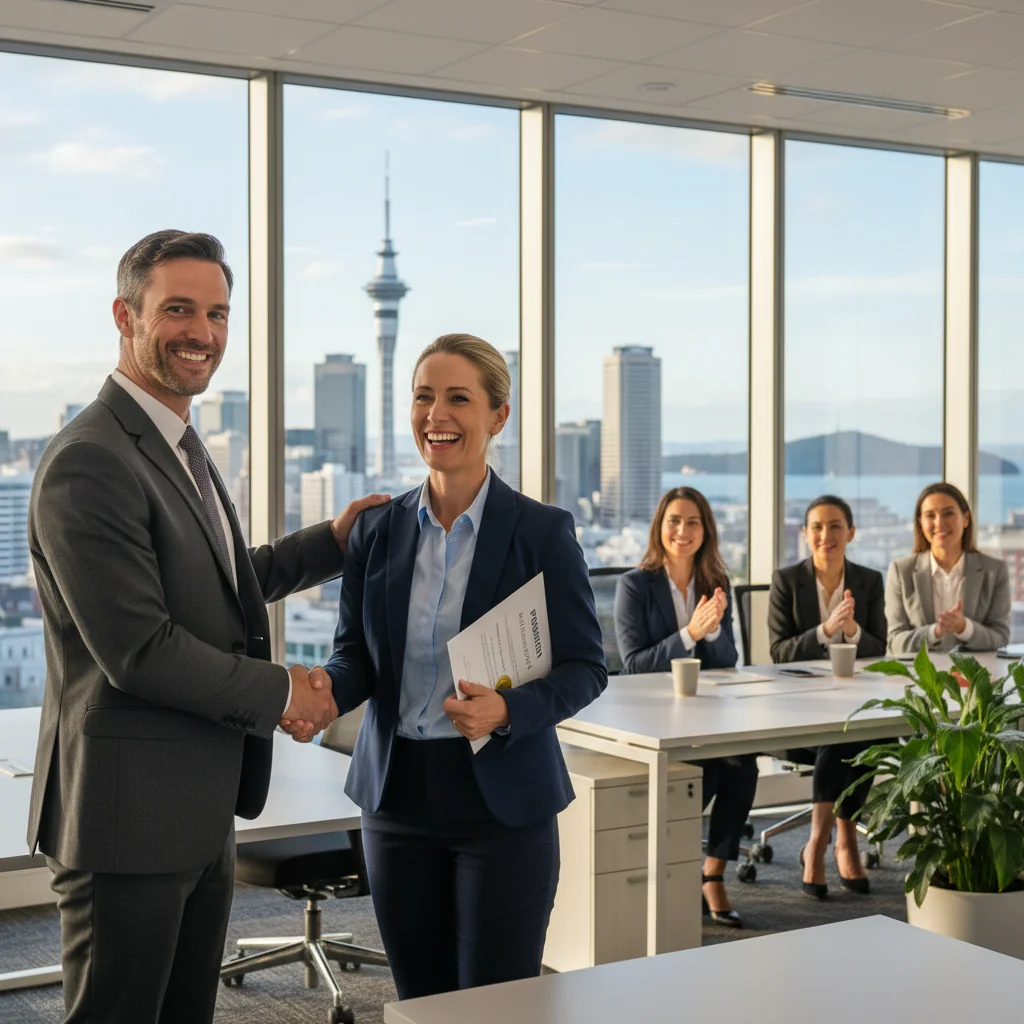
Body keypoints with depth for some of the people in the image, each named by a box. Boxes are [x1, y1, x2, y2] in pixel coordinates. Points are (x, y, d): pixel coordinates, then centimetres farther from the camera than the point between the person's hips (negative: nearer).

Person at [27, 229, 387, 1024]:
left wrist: (333, 541, 17)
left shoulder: (181, 449, 13)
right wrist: (280, 691, -12)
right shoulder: (91, 463, -20)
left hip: (202, 812, 10)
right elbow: (139, 652, -23)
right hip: (129, 816, -10)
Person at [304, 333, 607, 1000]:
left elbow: (585, 665, -6)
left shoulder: (543, 532, -7)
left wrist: (508, 711, -23)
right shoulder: (377, 531, 4)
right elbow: (357, 654, 7)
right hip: (398, 795, 4)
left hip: (503, 802, -3)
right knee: (421, 1001, 13)